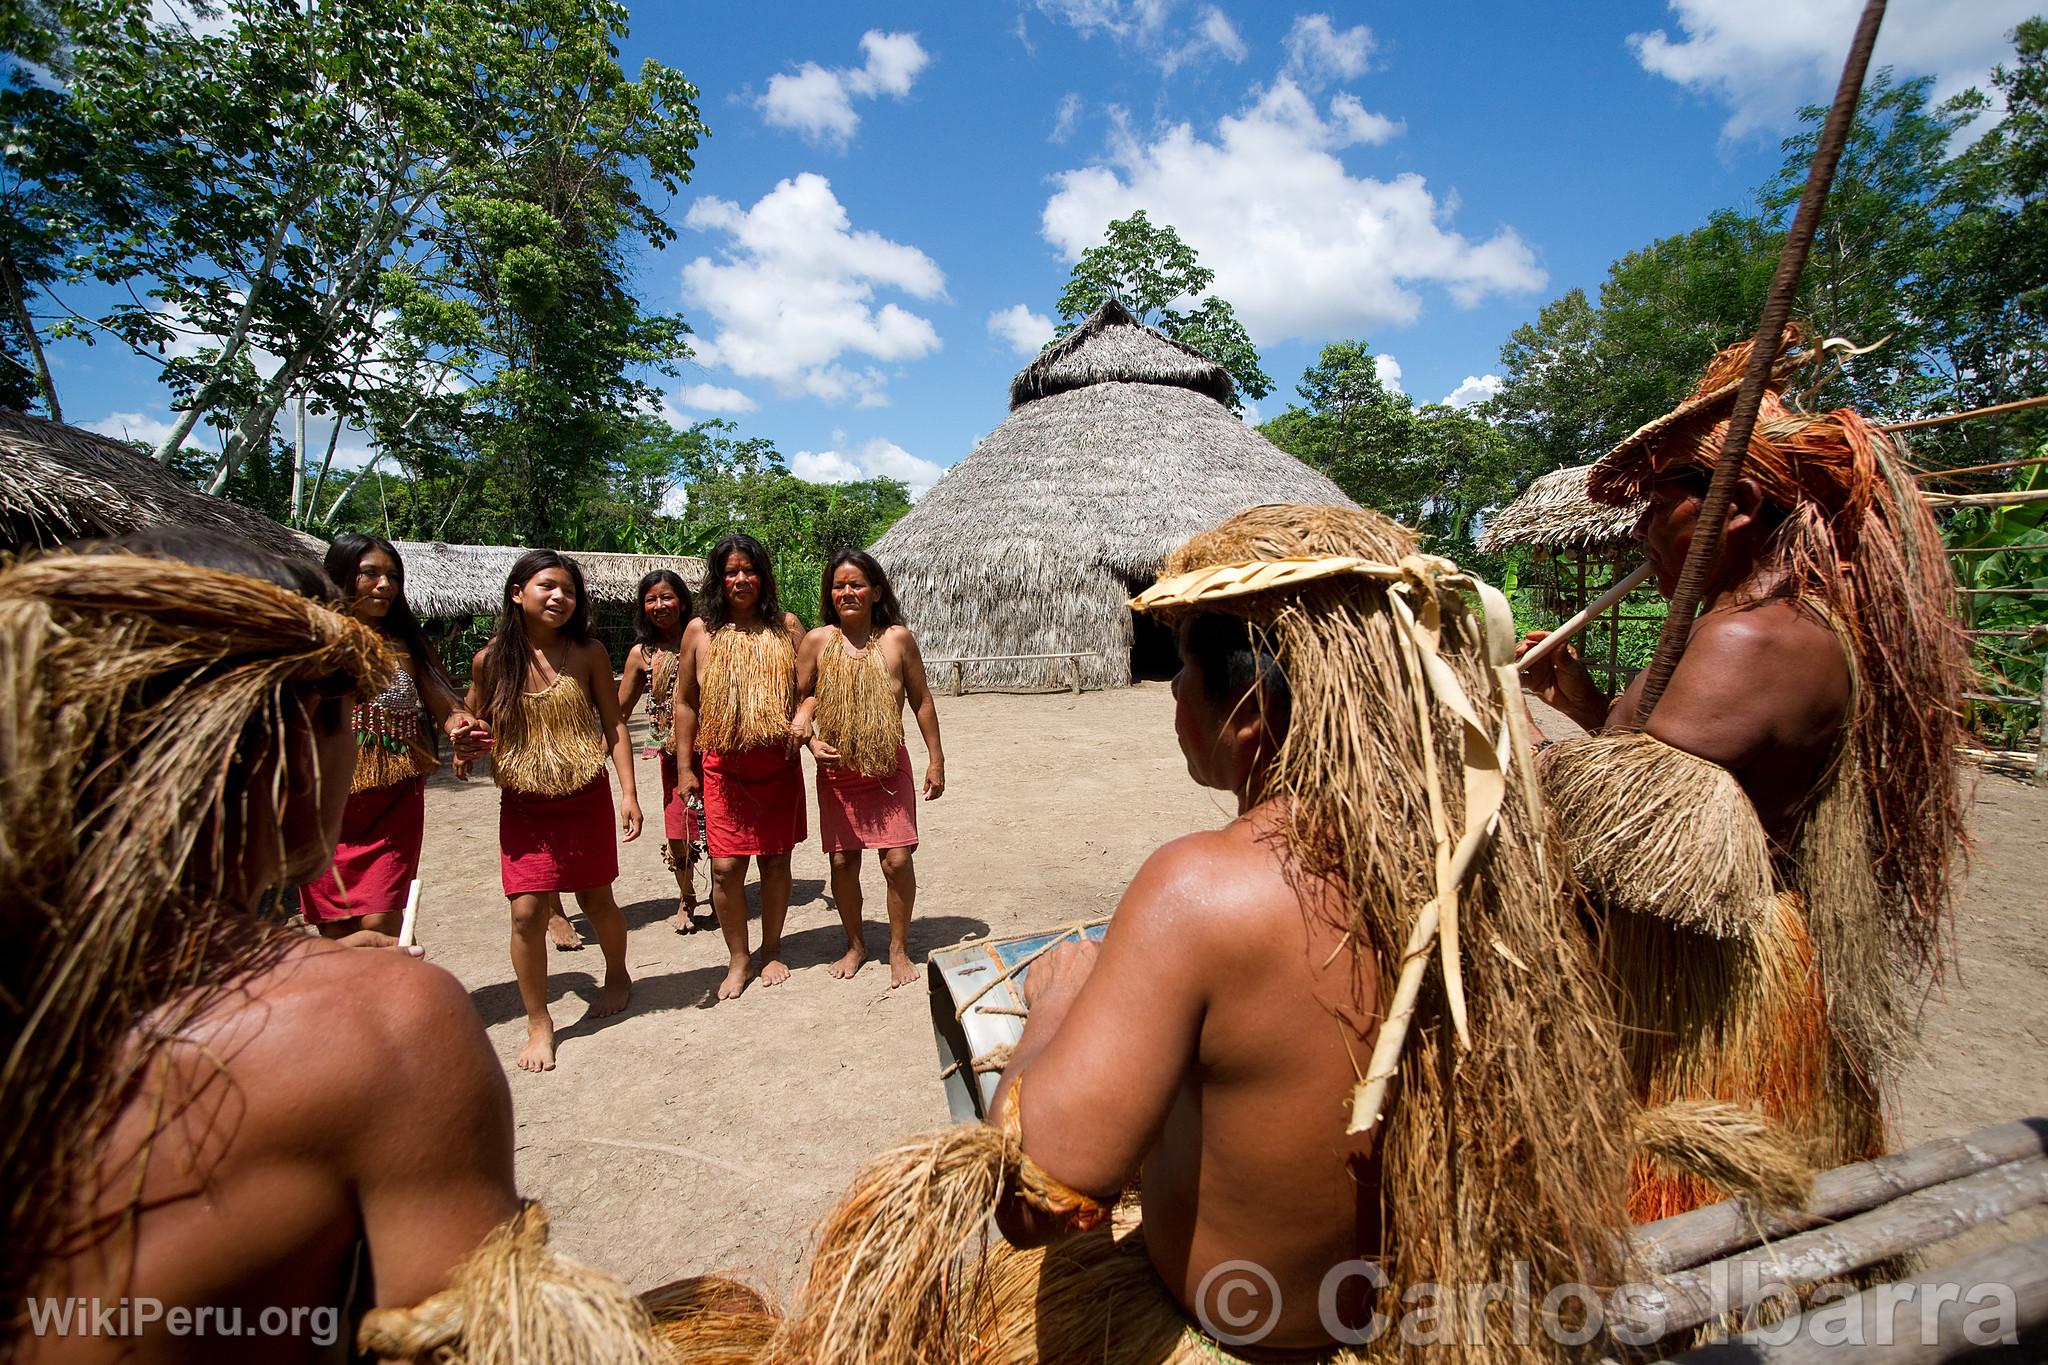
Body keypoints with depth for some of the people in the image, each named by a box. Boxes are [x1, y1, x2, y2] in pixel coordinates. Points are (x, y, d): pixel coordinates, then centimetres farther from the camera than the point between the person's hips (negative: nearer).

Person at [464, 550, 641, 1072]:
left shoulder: (588, 653, -5)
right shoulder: (491, 660, -3)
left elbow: (613, 725, -2)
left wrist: (628, 792, -7)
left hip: (585, 796, -1)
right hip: (522, 804, 1)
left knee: (595, 899, 11)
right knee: (527, 912, -3)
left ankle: (618, 976, 41)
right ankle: (539, 1024, 17)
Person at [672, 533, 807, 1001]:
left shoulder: (785, 625, 4)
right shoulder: (700, 631, 3)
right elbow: (685, 701, 8)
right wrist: (684, 766, 5)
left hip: (778, 764, 1)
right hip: (724, 765, 0)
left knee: (776, 860, 9)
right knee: (726, 866, 0)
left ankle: (772, 951, 29)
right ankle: (738, 959, 20)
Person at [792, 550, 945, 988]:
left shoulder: (898, 638, -2)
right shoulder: (817, 641, -1)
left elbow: (921, 699, 3)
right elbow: (801, 698, 7)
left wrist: (935, 759, 4)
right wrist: (812, 740, -12)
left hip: (889, 767, -1)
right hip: (837, 770, 1)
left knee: (897, 859, -4)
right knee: (843, 860, 8)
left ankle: (899, 949, 18)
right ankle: (855, 945, 31)